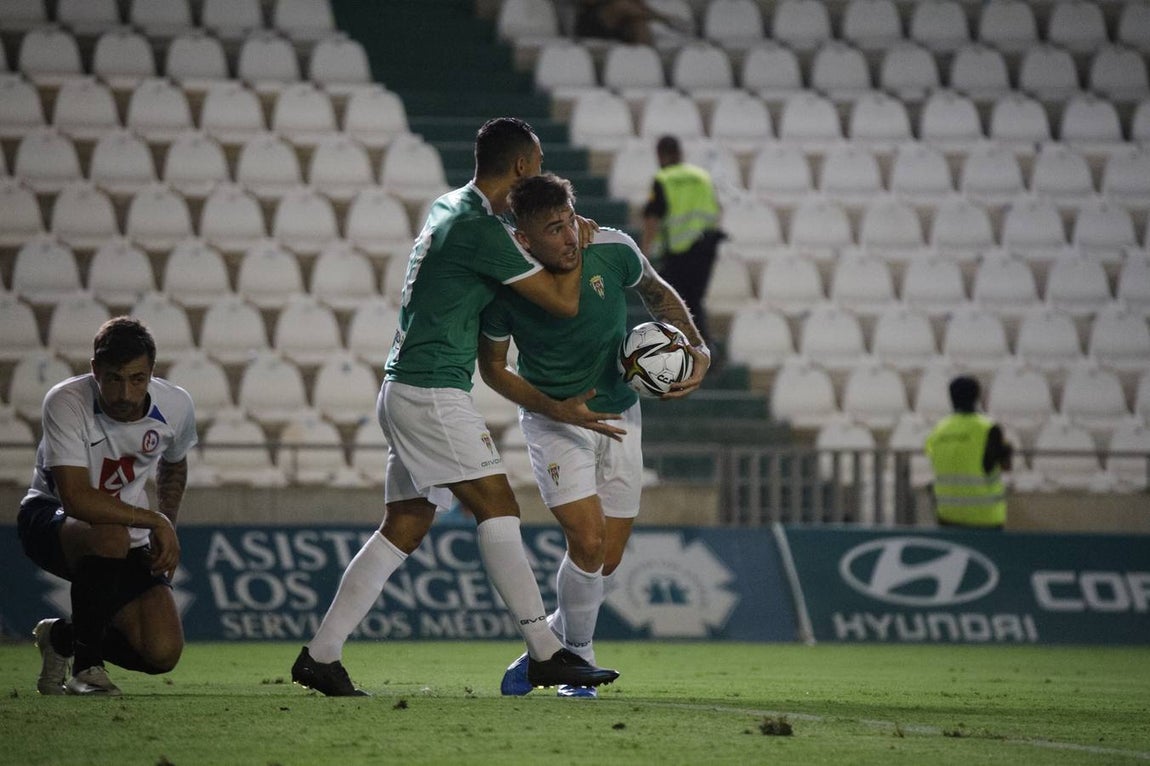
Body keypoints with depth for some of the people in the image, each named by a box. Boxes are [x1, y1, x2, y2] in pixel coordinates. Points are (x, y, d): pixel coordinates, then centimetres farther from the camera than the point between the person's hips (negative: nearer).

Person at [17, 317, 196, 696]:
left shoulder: (175, 406, -10)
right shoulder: (66, 403, -26)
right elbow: (77, 499, -34)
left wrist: (166, 533, 5)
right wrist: (156, 521, -31)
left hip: (130, 539, 5)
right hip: (50, 519, -5)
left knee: (163, 653, -14)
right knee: (111, 534, -41)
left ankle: (62, 637, 16)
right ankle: (86, 666, -22)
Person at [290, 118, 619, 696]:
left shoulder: (447, 209, 15)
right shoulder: (480, 229, -15)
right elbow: (564, 302, -12)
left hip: (406, 389, 10)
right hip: (432, 392, -10)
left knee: (404, 529, 8)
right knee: (497, 508, -10)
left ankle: (320, 655, 7)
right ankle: (545, 654, -13)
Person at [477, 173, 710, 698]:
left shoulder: (612, 251, -18)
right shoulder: (507, 286, -23)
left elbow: (657, 294, 5)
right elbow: (492, 369, -8)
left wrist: (697, 349, -9)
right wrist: (557, 409, -21)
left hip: (618, 414, 3)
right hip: (552, 418, -3)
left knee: (609, 557, 4)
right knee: (588, 541, -19)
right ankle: (578, 659, 4)